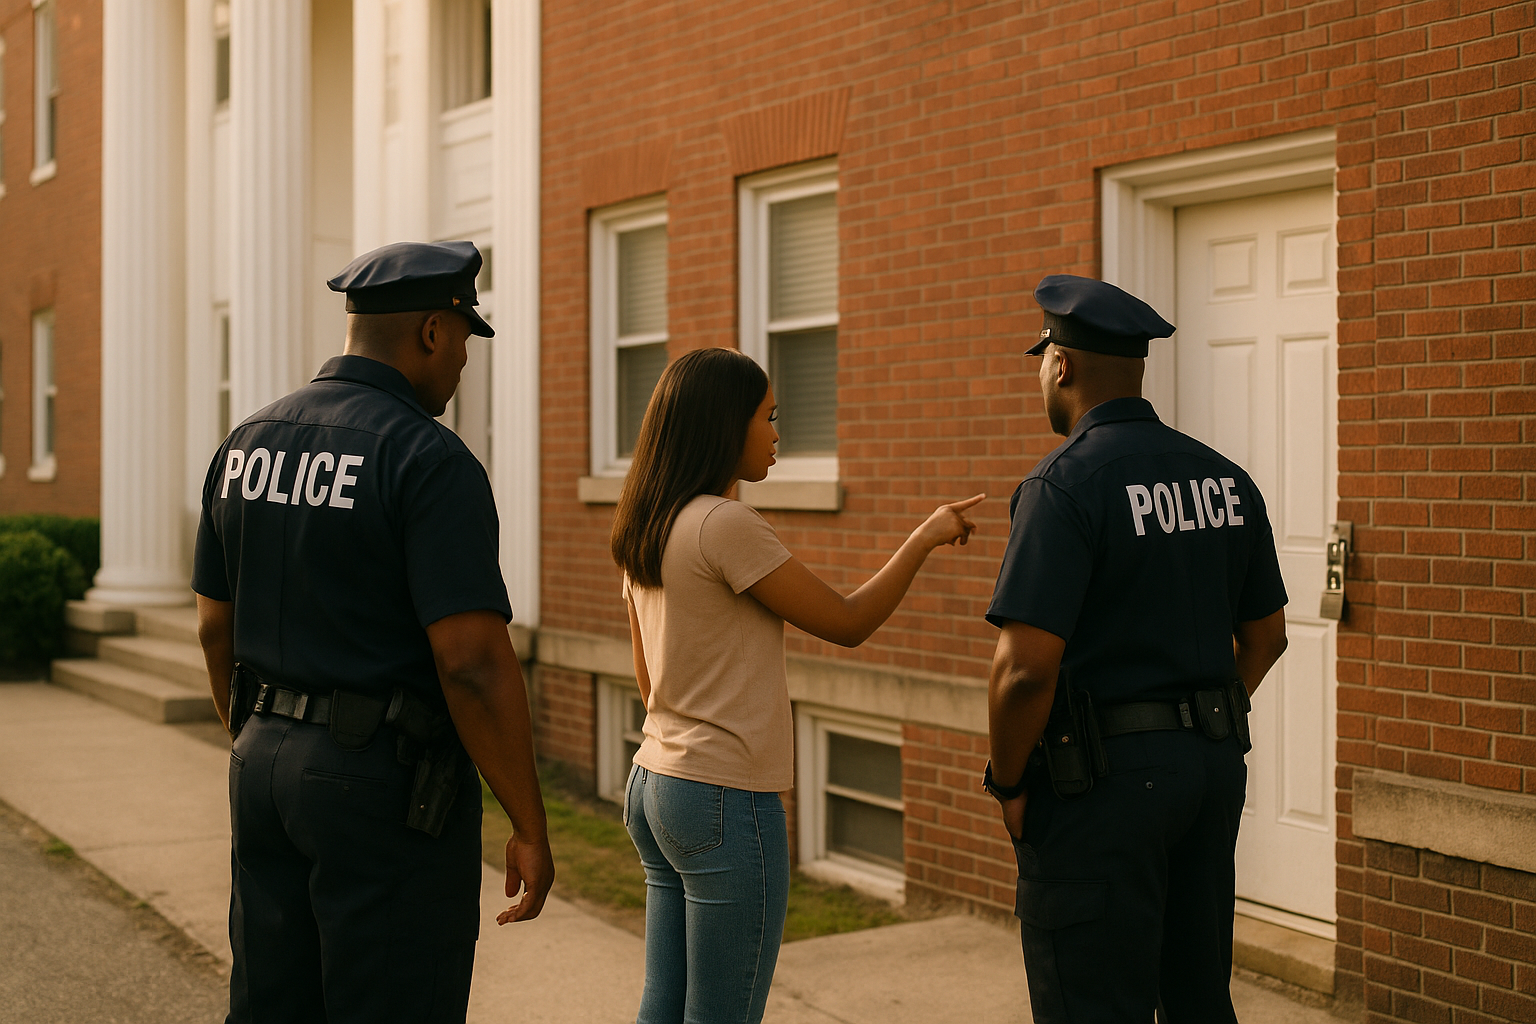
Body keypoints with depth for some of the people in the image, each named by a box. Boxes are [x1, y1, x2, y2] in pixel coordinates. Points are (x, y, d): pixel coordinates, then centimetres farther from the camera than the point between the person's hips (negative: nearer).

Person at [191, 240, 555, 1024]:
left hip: (272, 762, 8)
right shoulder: (430, 459, -17)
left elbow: (218, 629, 13)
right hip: (390, 786, -7)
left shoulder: (247, 445, 6)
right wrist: (530, 829, -15)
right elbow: (474, 663, -23)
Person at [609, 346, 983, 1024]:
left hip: (654, 787, 9)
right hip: (725, 800, -9)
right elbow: (846, 624, -9)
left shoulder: (644, 532, 10)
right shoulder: (725, 525, -16)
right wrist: (924, 539, 2)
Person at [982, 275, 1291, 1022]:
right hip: (1212, 765, 8)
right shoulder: (1224, 478, 8)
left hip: (1099, 775, -8)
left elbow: (1027, 665, -23)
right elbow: (1265, 635, 15)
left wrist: (1008, 784, -9)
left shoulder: (1064, 483, -16)